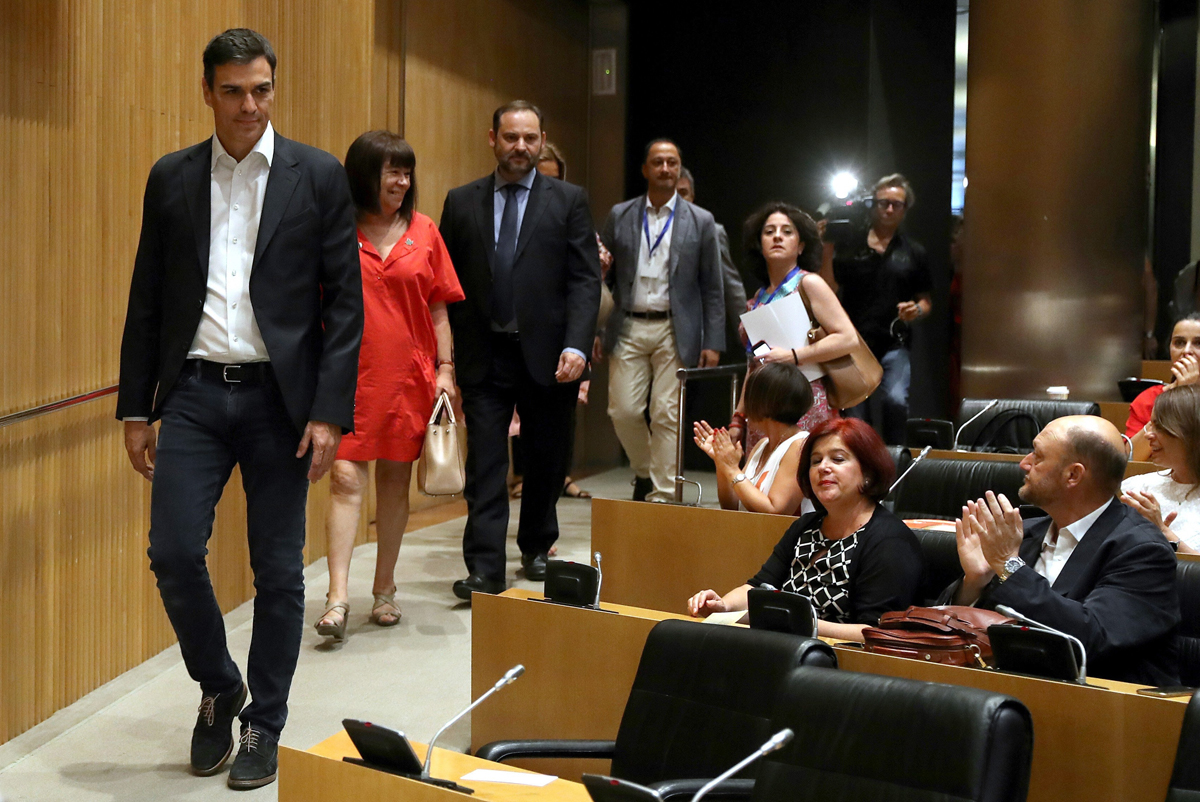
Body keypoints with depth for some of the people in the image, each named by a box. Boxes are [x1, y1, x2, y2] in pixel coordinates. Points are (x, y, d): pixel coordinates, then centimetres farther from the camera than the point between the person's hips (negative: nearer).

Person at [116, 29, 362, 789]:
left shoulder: (319, 176, 0)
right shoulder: (171, 178, 8)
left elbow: (344, 301, -2)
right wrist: (136, 408, 6)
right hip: (194, 391, 2)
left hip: (279, 397, -2)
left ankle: (264, 726, 20)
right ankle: (218, 689, 22)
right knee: (173, 553, -5)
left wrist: (330, 412, -9)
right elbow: (147, 299, 10)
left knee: (279, 570, 4)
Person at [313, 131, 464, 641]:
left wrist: (445, 368, 4)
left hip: (408, 375, 3)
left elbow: (438, 308, 10)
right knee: (346, 479, -9)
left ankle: (385, 590, 21)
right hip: (349, 374, -2)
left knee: (395, 480, 9)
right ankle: (338, 596, -10)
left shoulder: (423, 232, 7)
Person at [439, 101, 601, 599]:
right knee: (485, 464, -3)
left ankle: (536, 547, 33)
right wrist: (445, 352, -2)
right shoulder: (461, 202, 8)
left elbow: (585, 279, -3)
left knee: (546, 461, 12)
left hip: (547, 355, 0)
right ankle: (485, 569, -2)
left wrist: (575, 346, -15)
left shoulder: (569, 201, 4)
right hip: (483, 356, 0)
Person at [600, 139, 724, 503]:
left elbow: (712, 288, 4)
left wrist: (713, 343, -2)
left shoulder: (700, 221, 4)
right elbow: (601, 276, 9)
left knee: (667, 415, -3)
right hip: (628, 328, 2)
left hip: (675, 331, -1)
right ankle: (645, 471, 24)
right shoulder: (620, 215, 8)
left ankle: (662, 494, 6)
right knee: (623, 410, -3)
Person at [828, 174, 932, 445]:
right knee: (856, 418, 4)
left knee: (896, 401, -23)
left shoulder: (913, 252, 10)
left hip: (894, 345, 0)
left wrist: (916, 310, -7)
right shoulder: (849, 246, 5)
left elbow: (925, 301, 16)